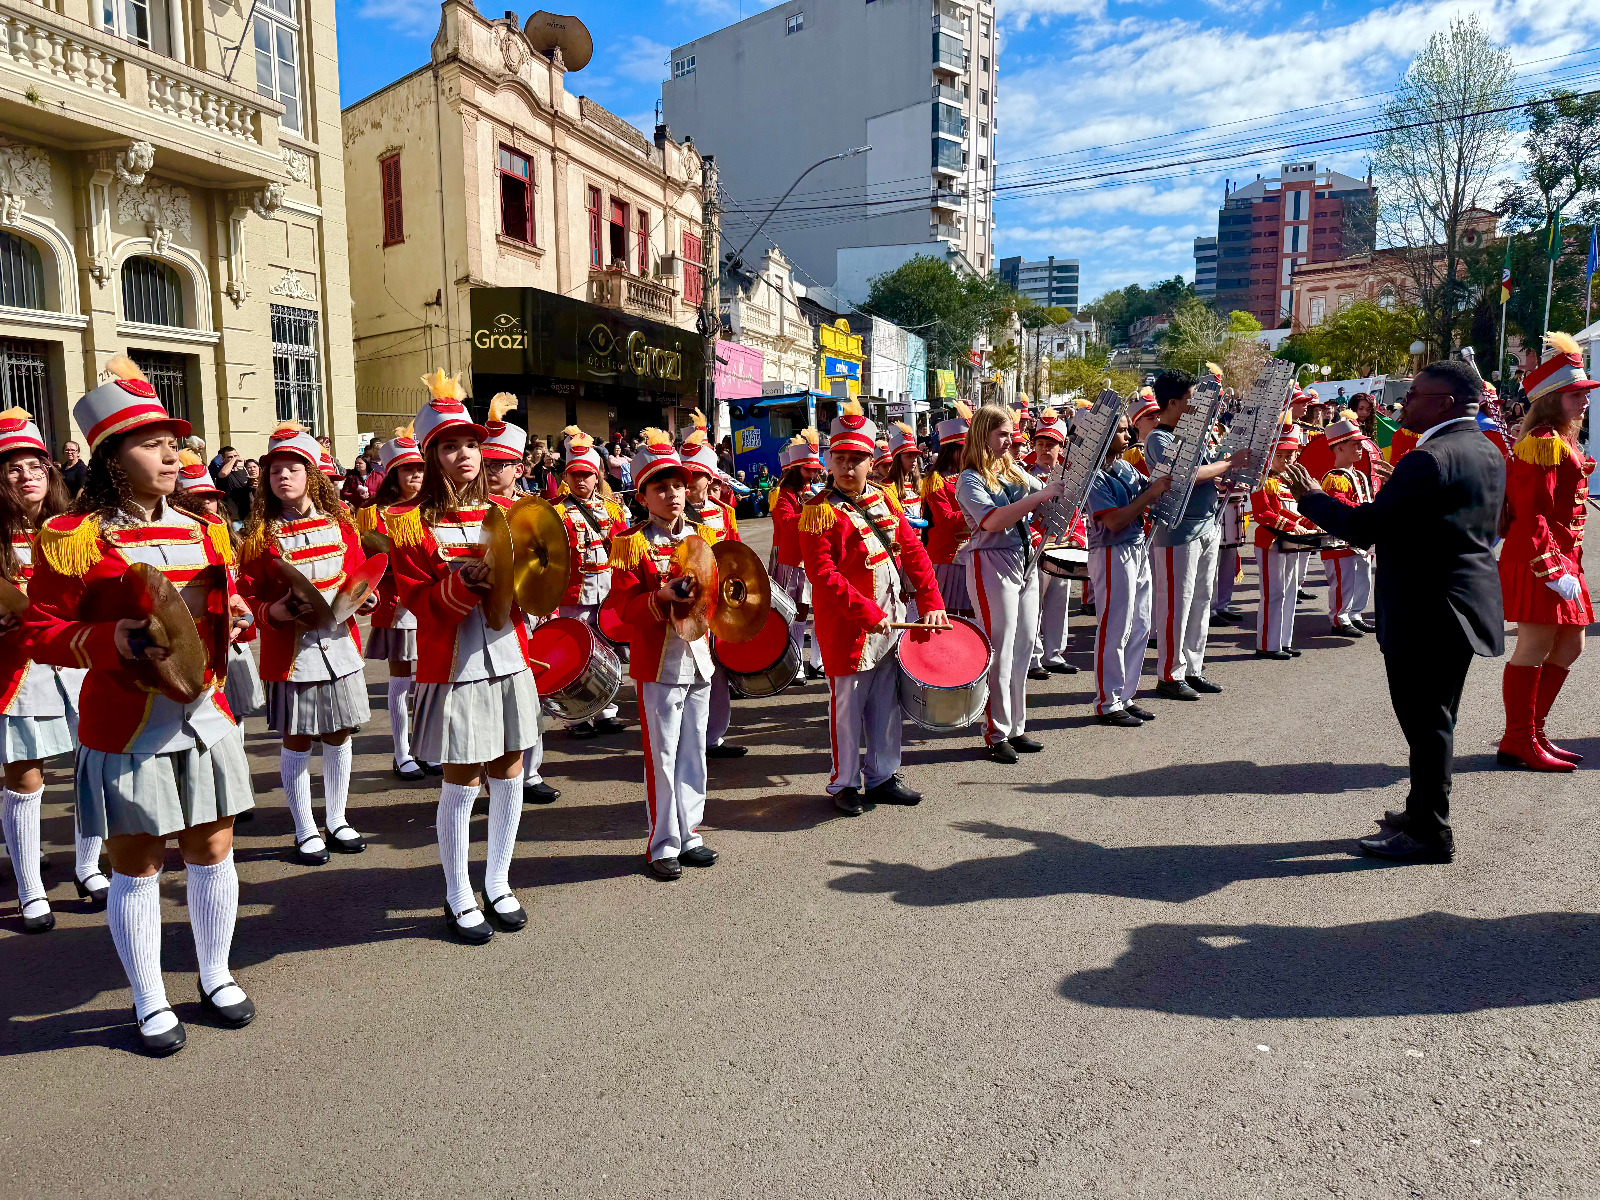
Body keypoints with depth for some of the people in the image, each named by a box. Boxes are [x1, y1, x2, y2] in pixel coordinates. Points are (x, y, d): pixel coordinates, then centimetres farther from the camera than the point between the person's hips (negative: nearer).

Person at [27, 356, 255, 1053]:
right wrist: (112, 640, -23)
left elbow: (232, 606, 18)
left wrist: (237, 618, -4)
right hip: (127, 728, -4)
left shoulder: (203, 532, 7)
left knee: (212, 849, 13)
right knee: (136, 866, 7)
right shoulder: (75, 539, -8)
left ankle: (216, 977, 32)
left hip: (204, 715, 5)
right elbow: (41, 634, -7)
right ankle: (150, 1003, 24)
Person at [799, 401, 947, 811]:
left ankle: (882, 776, 29)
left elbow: (913, 551, 8)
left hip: (892, 620, 6)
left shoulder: (883, 499, 9)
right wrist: (865, 612, -24)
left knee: (887, 703, 15)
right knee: (848, 706, 4)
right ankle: (844, 783, 19)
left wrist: (931, 602, -1)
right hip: (847, 625, -6)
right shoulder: (819, 511, -10)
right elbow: (823, 575, -18)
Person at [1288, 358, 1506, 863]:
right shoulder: (1487, 452, 10)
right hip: (1464, 605, 10)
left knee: (1426, 723, 0)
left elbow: (1364, 528, -23)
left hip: (1426, 613, -10)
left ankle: (1429, 834, 10)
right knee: (1433, 720, 20)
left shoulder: (1429, 459, -22)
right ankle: (1424, 812, 33)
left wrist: (1310, 496, -8)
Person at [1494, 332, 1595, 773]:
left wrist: (1568, 566, 18)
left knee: (1569, 645, 14)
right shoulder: (1545, 444, -14)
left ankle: (1531, 733, 22)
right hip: (1539, 562, -11)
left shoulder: (1562, 443, 18)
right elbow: (1532, 515, -21)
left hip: (1561, 561, 11)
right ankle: (1519, 744, 3)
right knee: (1535, 648, -5)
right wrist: (1553, 570, -25)